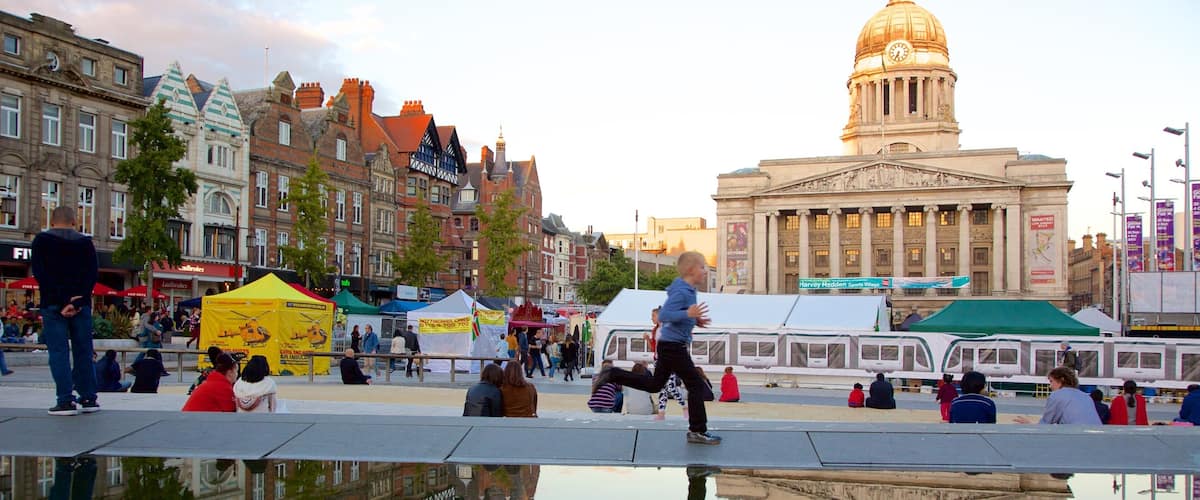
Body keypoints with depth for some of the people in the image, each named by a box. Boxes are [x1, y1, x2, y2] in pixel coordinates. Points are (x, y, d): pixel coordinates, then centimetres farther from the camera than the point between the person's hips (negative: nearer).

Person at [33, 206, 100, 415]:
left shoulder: (42, 241, 3)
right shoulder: (85, 242, 9)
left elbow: (40, 274, -8)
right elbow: (93, 274, -1)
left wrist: (61, 303, -12)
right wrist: (77, 301, -9)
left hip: (53, 304, -2)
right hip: (81, 304, 2)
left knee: (58, 352, -2)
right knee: (83, 351, 8)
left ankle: (65, 401, -7)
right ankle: (89, 398, 10)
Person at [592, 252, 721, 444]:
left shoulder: (687, 291, 11)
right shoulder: (682, 292, -19)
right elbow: (663, 315, -26)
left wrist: (695, 320, 12)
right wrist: (688, 314, -35)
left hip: (669, 345, 10)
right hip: (674, 346, -10)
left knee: (654, 384, 18)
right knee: (696, 385, -3)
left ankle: (612, 375, 17)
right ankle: (697, 431, 5)